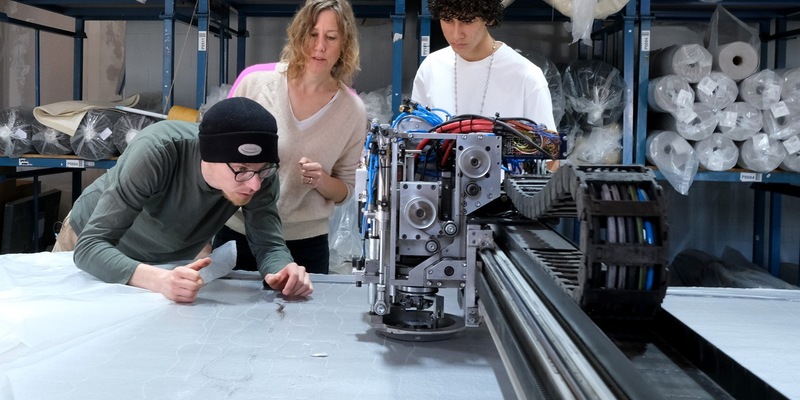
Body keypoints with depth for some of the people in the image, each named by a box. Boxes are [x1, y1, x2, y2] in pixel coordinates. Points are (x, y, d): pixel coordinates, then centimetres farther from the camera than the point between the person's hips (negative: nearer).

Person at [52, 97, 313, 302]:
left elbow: (269, 245, -22)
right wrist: (159, 280, -57)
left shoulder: (260, 173, -27)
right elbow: (90, 246, -40)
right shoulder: (157, 152, -39)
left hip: (174, 258, 3)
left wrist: (281, 272, -45)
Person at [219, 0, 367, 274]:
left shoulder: (352, 110, -5)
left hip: (305, 245, 0)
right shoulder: (254, 82, -9)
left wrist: (321, 181, -16)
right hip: (237, 234, 0)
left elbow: (344, 190, 4)